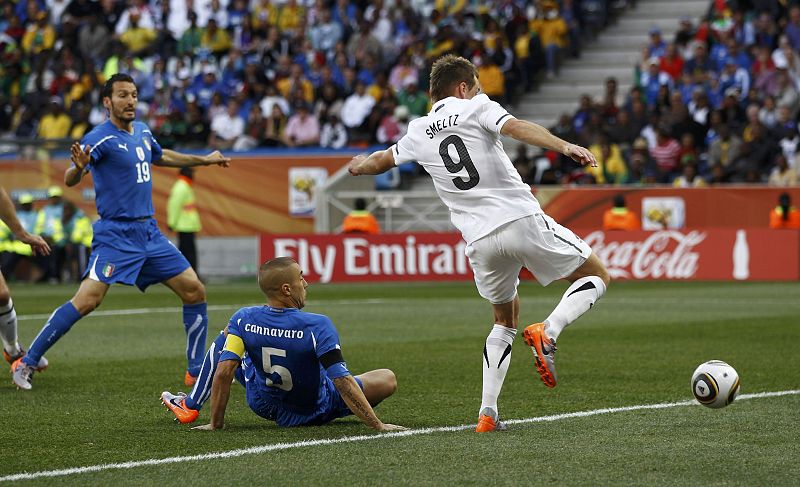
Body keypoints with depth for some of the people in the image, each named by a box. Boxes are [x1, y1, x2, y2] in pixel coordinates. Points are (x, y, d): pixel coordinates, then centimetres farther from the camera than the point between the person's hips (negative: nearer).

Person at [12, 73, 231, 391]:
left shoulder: (143, 133, 11)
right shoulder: (100, 138, -12)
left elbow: (162, 157, 34)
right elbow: (69, 180, -22)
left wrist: (204, 160, 39)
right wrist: (79, 167, -45)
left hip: (149, 232, 7)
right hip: (115, 234, -7)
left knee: (194, 291, 2)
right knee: (87, 301, -19)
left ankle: (196, 371, 13)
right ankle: (26, 364, -9)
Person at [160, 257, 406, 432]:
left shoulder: (243, 320, -22)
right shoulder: (318, 326, -32)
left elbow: (223, 373, -21)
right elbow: (343, 382, -34)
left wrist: (216, 423, -10)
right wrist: (377, 425, -30)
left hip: (264, 405, 3)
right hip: (317, 410, -3)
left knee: (224, 339, 22)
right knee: (388, 379, 10)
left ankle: (189, 406, 36)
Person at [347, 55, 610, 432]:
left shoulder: (419, 132, 18)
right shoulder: (477, 108, 6)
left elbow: (380, 161, 37)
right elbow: (518, 128, -15)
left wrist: (359, 166, 61)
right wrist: (565, 147, -27)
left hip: (480, 240, 4)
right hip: (523, 220, -4)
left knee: (504, 321, 24)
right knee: (596, 276, 11)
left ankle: (488, 411, 7)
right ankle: (548, 332, -17)